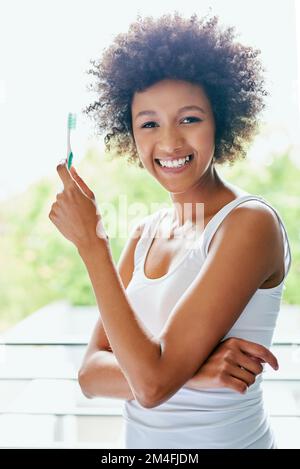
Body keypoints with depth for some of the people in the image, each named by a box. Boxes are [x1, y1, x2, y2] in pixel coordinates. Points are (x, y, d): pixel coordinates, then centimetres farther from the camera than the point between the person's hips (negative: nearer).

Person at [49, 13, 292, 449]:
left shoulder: (251, 222, -21)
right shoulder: (144, 233, -2)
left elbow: (152, 384, -25)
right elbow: (90, 374, -5)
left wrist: (91, 243, -21)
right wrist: (188, 371, -23)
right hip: (140, 438, 5)